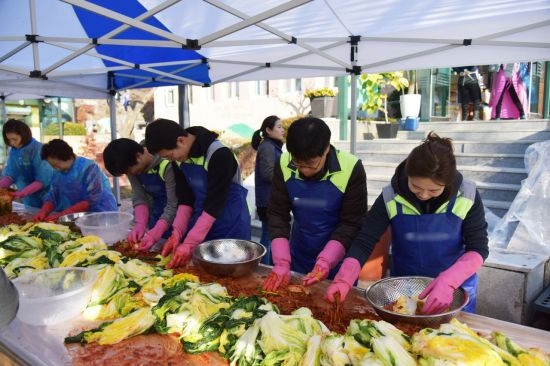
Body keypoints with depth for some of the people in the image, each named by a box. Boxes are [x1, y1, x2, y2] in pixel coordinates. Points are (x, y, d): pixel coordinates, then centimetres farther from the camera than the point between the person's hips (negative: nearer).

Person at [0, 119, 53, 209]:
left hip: (45, 198, -5)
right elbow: (10, 175, 1)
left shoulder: (38, 149, -19)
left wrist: (23, 192, -31)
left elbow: (43, 180, -21)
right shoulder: (13, 151, 0)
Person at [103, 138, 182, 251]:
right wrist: (140, 224, -19)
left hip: (176, 215, -6)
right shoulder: (133, 165, -10)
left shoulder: (166, 165, -30)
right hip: (158, 213, 6)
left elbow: (174, 205, -25)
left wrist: (155, 232, -31)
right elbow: (139, 198, -5)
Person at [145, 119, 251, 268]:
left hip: (230, 223, -6)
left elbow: (214, 205, -25)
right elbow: (186, 198, 2)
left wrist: (188, 244, -25)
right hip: (201, 221, 6)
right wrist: (177, 233, -9)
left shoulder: (219, 155, -25)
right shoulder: (181, 157, -3)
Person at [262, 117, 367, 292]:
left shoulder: (351, 169, -24)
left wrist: (326, 262, -26)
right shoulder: (284, 165, -15)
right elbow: (277, 214, -11)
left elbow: (351, 223, -17)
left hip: (338, 259, -3)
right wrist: (281, 263, -19)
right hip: (298, 258, 3)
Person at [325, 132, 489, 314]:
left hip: (455, 289, 0)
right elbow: (364, 243, -18)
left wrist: (448, 281, -30)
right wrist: (344, 279, -34)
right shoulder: (391, 197, -19)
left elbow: (478, 248, -14)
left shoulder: (467, 196, -18)